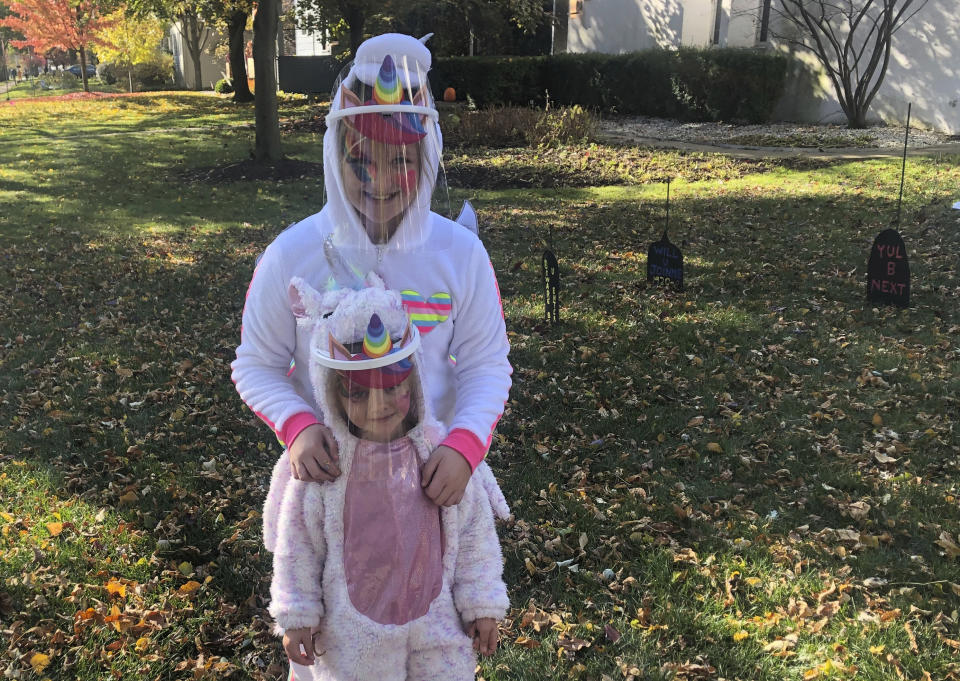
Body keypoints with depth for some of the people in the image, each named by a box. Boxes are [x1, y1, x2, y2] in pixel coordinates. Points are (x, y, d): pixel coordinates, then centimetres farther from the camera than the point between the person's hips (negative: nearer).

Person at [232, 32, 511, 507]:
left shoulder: (461, 253, -10)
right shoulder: (292, 255, -11)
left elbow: (486, 364, -6)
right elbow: (257, 365, -4)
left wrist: (464, 445, -23)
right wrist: (297, 425, -23)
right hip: (329, 467, 0)